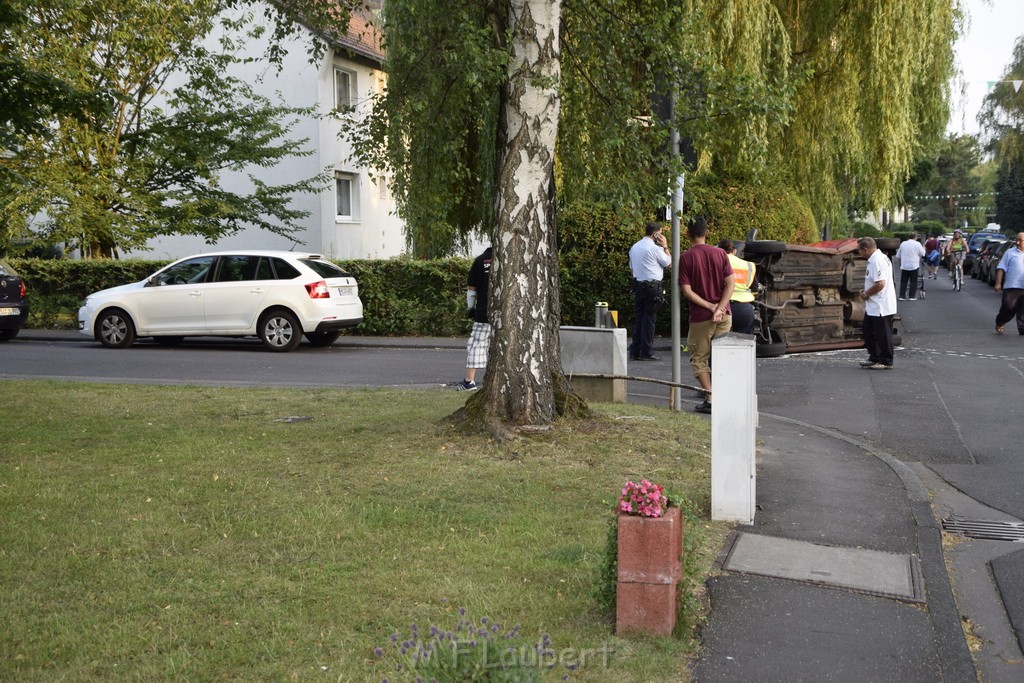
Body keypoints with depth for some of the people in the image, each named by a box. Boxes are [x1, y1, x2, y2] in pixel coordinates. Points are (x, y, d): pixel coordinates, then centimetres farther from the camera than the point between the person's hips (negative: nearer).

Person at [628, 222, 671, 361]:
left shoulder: (634, 247, 13)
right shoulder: (655, 248, -11)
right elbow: (669, 263, -2)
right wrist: (665, 246, 3)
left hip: (637, 285, 7)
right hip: (652, 286, -7)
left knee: (638, 318, 9)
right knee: (649, 319, -3)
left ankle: (634, 352, 9)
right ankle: (646, 352, -1)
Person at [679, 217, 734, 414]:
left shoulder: (686, 257, -8)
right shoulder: (720, 253, 2)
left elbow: (687, 291, -13)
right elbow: (731, 283, -5)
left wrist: (711, 307, -11)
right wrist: (719, 308, -12)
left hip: (700, 317, -3)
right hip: (724, 315, 3)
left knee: (699, 359, 7)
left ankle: (710, 399, -2)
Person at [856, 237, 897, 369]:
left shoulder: (877, 261, -21)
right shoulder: (880, 258, 13)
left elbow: (880, 284, -28)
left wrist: (866, 294, -15)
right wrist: (866, 291, 12)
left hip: (881, 307, -11)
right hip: (873, 307, 11)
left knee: (883, 334, 0)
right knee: (868, 330, 19)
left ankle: (886, 362, 10)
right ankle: (874, 358, 28)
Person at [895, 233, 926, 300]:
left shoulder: (903, 244, 5)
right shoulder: (917, 244, -8)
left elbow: (898, 255, 9)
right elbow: (923, 254, -2)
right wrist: (923, 248, 18)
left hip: (904, 266, 3)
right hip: (914, 266, -3)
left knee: (903, 281, 8)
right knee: (913, 282, 5)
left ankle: (902, 296, 5)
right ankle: (912, 296, 2)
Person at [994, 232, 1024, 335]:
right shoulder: (1010, 252, 5)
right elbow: (1001, 268, 1)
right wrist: (998, 283, -6)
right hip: (1011, 287, -2)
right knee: (1009, 308, -1)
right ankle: (1000, 324, 22)